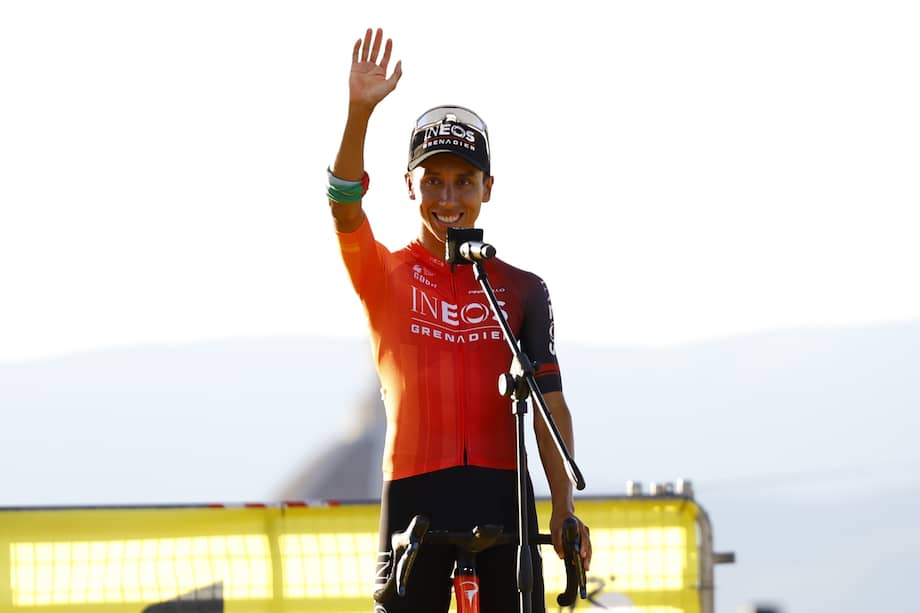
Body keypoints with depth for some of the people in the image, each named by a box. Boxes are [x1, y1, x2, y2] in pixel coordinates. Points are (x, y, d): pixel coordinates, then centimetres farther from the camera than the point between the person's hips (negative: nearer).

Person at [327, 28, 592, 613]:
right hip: (415, 493, -1)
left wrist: (565, 506, -5)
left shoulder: (523, 290, 10)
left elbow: (550, 401, 6)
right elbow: (344, 207, -13)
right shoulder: (385, 275, 6)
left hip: (501, 493, 1)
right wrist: (360, 111, -29)